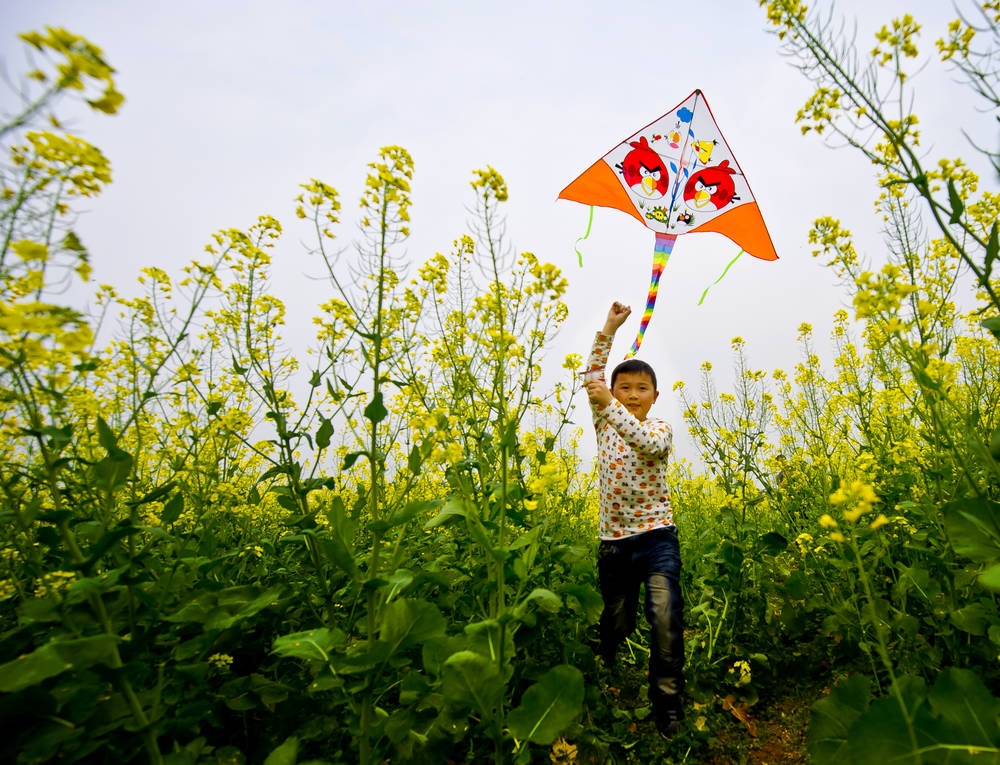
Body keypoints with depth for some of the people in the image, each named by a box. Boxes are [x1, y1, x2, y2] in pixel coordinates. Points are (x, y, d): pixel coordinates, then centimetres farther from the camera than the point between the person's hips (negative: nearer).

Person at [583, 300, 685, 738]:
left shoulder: (661, 430, 0)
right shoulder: (605, 426, 6)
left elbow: (646, 443, -25)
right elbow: (591, 379, -2)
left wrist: (611, 406, -33)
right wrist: (608, 330, -6)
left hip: (657, 537, -2)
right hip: (613, 541, 3)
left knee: (666, 623, -13)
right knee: (615, 626, 16)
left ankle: (668, 712, 2)